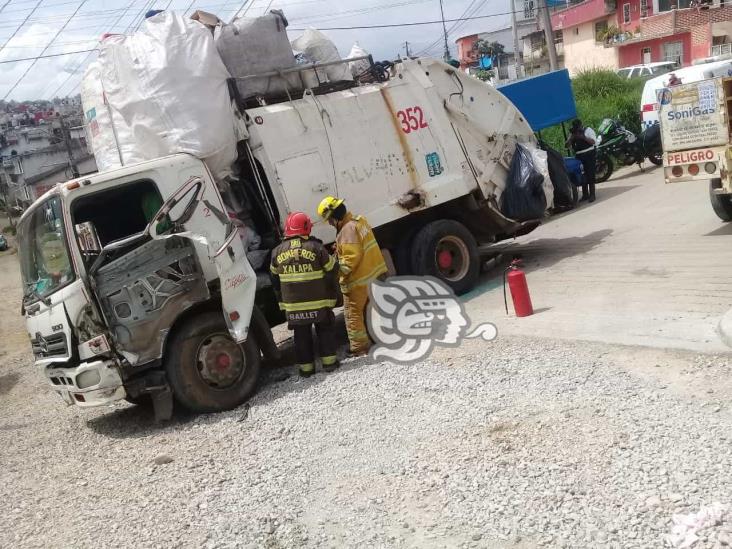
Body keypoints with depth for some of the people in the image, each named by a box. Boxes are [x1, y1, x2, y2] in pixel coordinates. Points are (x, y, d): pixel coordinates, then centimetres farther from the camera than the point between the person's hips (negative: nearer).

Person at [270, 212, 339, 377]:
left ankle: (306, 367, 15)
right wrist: (332, 294, 9)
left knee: (301, 334, 11)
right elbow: (331, 270, -3)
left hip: (292, 303, 2)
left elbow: (275, 278, 11)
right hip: (319, 301, -2)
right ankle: (329, 361, 14)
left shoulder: (277, 252, 2)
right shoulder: (315, 247, -8)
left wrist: (281, 299, 21)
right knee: (325, 330, 14)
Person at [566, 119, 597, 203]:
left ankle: (592, 194, -2)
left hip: (589, 155, -5)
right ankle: (585, 194, 18)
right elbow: (567, 145, 6)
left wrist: (582, 137, -20)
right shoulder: (572, 134, 14)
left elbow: (593, 141, -12)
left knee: (590, 175, -6)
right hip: (579, 157, 5)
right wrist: (572, 137, -10)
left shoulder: (588, 130, 1)